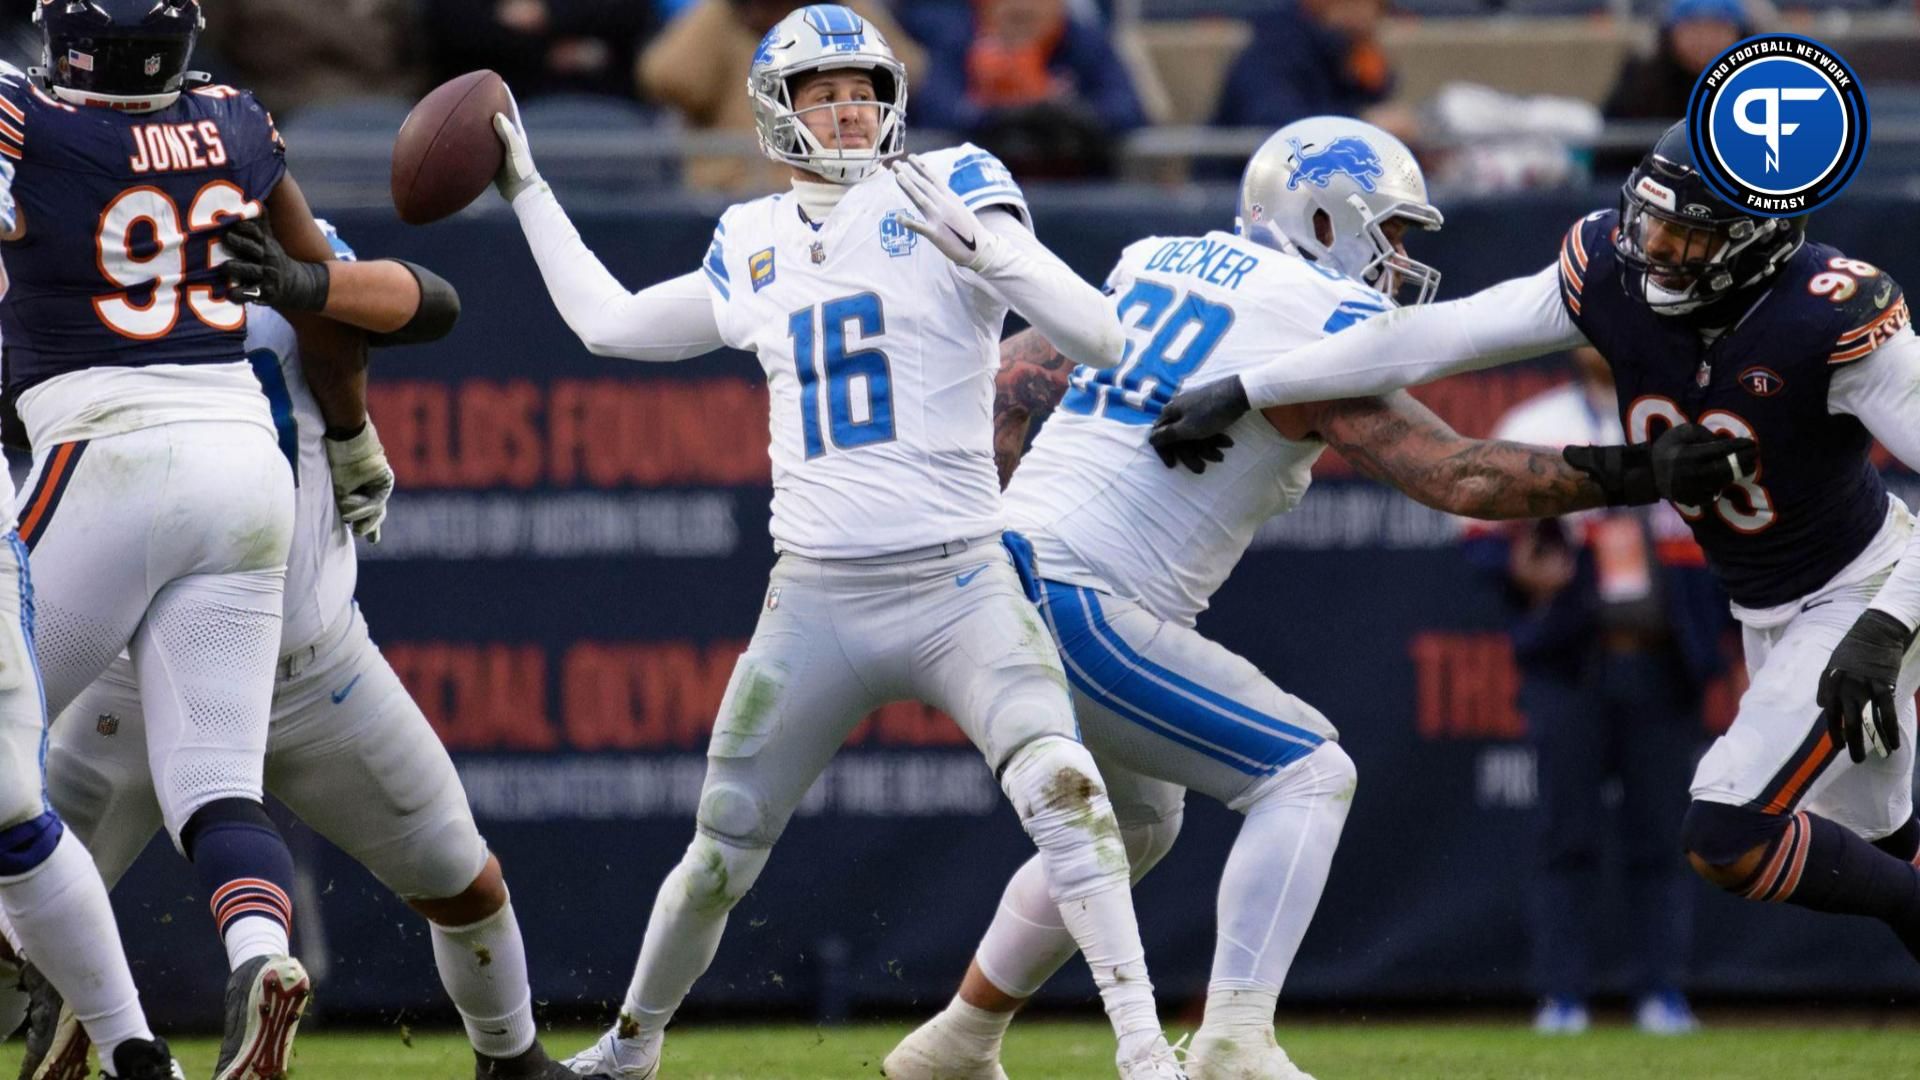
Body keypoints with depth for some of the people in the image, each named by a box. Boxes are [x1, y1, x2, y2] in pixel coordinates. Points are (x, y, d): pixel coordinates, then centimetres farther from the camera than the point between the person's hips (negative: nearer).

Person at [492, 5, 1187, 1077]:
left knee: (1063, 790, -25)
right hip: (816, 605, 4)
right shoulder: (754, 247, 12)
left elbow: (1097, 336, -10)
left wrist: (977, 245, -24)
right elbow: (609, 322, 28)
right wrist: (525, 189, 30)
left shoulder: (949, 190, 0)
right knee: (723, 850, 10)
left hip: (960, 587, -3)